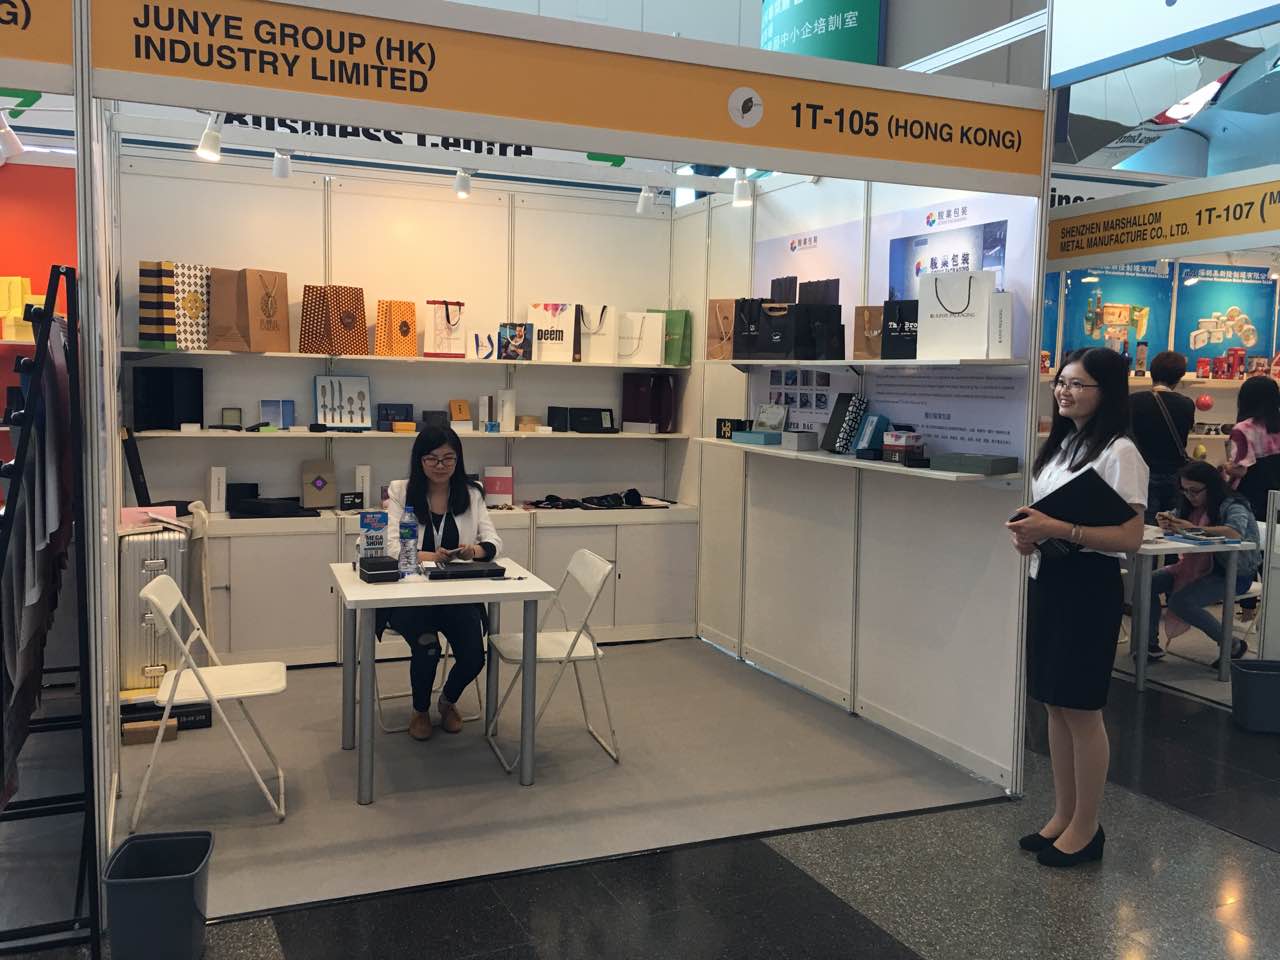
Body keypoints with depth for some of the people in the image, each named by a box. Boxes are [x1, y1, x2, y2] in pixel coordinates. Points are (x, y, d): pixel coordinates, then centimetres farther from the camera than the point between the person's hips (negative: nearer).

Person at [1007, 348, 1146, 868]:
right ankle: (1062, 816, 26)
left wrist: (1058, 530, -27)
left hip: (1089, 587, -8)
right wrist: (1027, 532, -1)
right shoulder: (1059, 445, 13)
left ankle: (1085, 827, 15)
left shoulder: (1119, 452, -13)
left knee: (1081, 709, 1)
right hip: (1047, 580, 8)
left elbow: (1130, 537, -19)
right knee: (1055, 705, 13)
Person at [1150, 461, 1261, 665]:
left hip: (1235, 574, -8)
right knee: (1148, 583, -8)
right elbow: (1173, 517, 14)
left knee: (1180, 602, -26)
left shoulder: (1233, 506, -19)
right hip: (1200, 566, 8)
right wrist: (1165, 522, -11)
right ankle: (1151, 643, 2)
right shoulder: (1191, 506, 3)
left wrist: (1194, 529, -41)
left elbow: (1235, 533, -38)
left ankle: (1233, 646, -7)